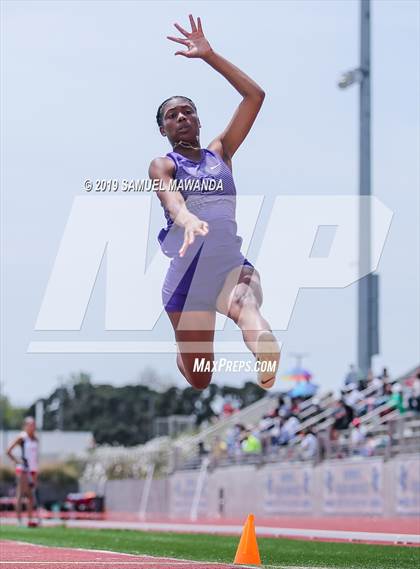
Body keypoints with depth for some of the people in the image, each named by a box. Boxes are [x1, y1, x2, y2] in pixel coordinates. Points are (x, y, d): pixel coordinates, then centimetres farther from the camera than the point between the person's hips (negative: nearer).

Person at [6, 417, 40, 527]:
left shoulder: (35, 439, 11)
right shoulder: (21, 438, -8)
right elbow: (9, 451, -11)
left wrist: (36, 467, 11)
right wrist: (17, 461, -13)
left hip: (33, 469, 7)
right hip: (23, 468, -7)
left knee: (32, 495, 6)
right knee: (21, 493, -7)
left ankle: (30, 519, 8)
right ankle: (19, 520, -7)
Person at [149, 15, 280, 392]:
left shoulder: (220, 153, 18)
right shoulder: (162, 166, 7)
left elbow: (255, 95, 14)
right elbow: (171, 199, -18)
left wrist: (209, 56, 8)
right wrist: (188, 220, -42)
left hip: (232, 264, 1)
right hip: (187, 269, -1)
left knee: (247, 310, -38)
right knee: (200, 381, 2)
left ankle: (266, 358, -71)